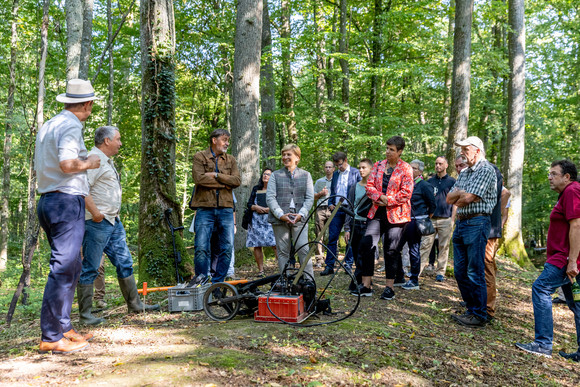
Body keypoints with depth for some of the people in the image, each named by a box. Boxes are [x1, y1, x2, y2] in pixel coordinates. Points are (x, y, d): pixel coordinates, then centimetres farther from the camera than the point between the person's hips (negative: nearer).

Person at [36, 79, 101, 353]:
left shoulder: (48, 125, 19)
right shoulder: (70, 126, -10)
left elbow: (39, 166, 24)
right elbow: (66, 164, -25)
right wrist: (88, 163, -6)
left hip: (47, 200, 10)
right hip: (66, 201, -10)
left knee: (71, 268, 14)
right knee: (63, 269, -8)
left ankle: (63, 327, 20)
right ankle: (51, 338, -4)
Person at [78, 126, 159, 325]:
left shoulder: (107, 161, 21)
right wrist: (95, 213, -22)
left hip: (113, 221, 10)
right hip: (97, 223, -10)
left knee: (124, 263, 12)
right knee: (90, 269, -3)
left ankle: (134, 304, 21)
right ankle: (84, 314, 5)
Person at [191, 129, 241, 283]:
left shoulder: (231, 160, 16)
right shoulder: (199, 157, 5)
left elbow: (237, 181, 0)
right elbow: (199, 178, -12)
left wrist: (216, 175, -9)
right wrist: (224, 183, -6)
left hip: (226, 208, 4)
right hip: (205, 208, -3)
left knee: (227, 247, 1)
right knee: (201, 247, -7)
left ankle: (218, 283, 12)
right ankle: (201, 283, 7)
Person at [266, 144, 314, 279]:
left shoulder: (305, 175, 13)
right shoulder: (275, 175, 10)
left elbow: (310, 198, 6)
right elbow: (270, 198, 0)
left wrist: (301, 214, -10)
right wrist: (281, 214, -13)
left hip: (299, 219, 0)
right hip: (279, 220, 0)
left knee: (303, 250, -8)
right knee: (283, 251, 3)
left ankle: (310, 281, -2)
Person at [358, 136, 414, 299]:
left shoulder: (406, 169, -3)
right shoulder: (378, 166, 11)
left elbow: (406, 193, -9)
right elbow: (369, 185, 5)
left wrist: (387, 201, -13)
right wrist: (379, 196, -13)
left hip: (396, 215, -4)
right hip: (377, 212, 4)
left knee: (391, 251, 2)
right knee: (366, 245, -4)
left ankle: (390, 287, 13)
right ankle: (366, 285, 6)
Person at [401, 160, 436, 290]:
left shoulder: (425, 185, -7)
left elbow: (433, 204, -4)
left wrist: (427, 219, 0)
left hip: (416, 222, -7)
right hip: (404, 221, 8)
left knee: (414, 250, -1)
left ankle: (414, 281, 8)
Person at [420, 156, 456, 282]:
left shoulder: (451, 181, 6)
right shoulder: (430, 181, 14)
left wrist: (453, 219, -4)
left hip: (445, 219, -2)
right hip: (430, 218, 2)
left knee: (444, 246, 2)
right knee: (425, 245, -3)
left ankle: (440, 272, 9)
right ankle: (418, 269, -4)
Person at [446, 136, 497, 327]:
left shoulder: (486, 170, -9)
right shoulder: (464, 173, 19)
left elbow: (467, 198, -18)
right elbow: (449, 199, 13)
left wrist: (458, 198, 2)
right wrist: (459, 193, -6)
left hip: (476, 223, -9)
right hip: (460, 223, 9)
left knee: (475, 272, -6)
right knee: (460, 271, 11)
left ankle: (479, 315, 4)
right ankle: (471, 309, 22)